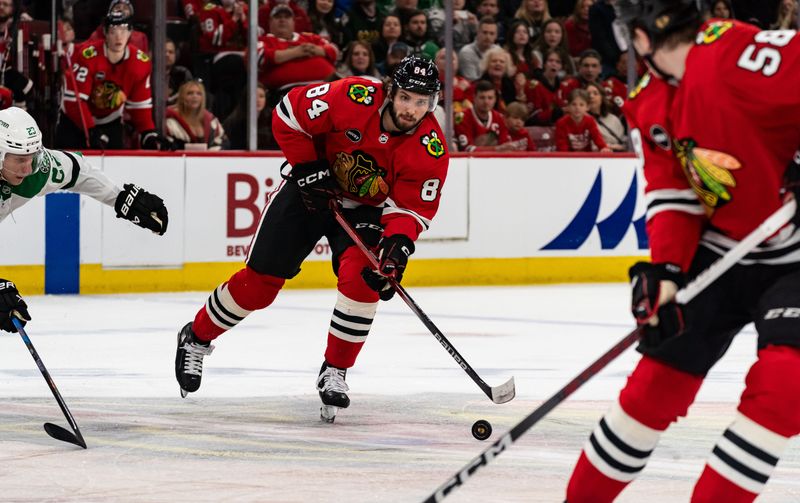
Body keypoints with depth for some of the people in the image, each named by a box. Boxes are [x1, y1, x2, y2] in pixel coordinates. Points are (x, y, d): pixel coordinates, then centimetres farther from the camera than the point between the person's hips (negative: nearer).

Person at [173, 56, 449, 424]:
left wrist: (399, 242, -36)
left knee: (362, 279, -24)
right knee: (259, 281, -2)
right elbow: (289, 114, -17)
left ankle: (334, 373, -7)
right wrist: (307, 166, -18)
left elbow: (414, 207, -18)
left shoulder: (431, 150, -23)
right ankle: (196, 338, 22)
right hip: (311, 188, -1)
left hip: (364, 209, 1)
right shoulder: (353, 99, -28)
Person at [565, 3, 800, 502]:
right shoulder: (650, 106, 0)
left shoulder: (738, 53, -25)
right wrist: (664, 271, -16)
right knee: (658, 381, 6)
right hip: (719, 251, 6)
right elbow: (671, 192, 0)